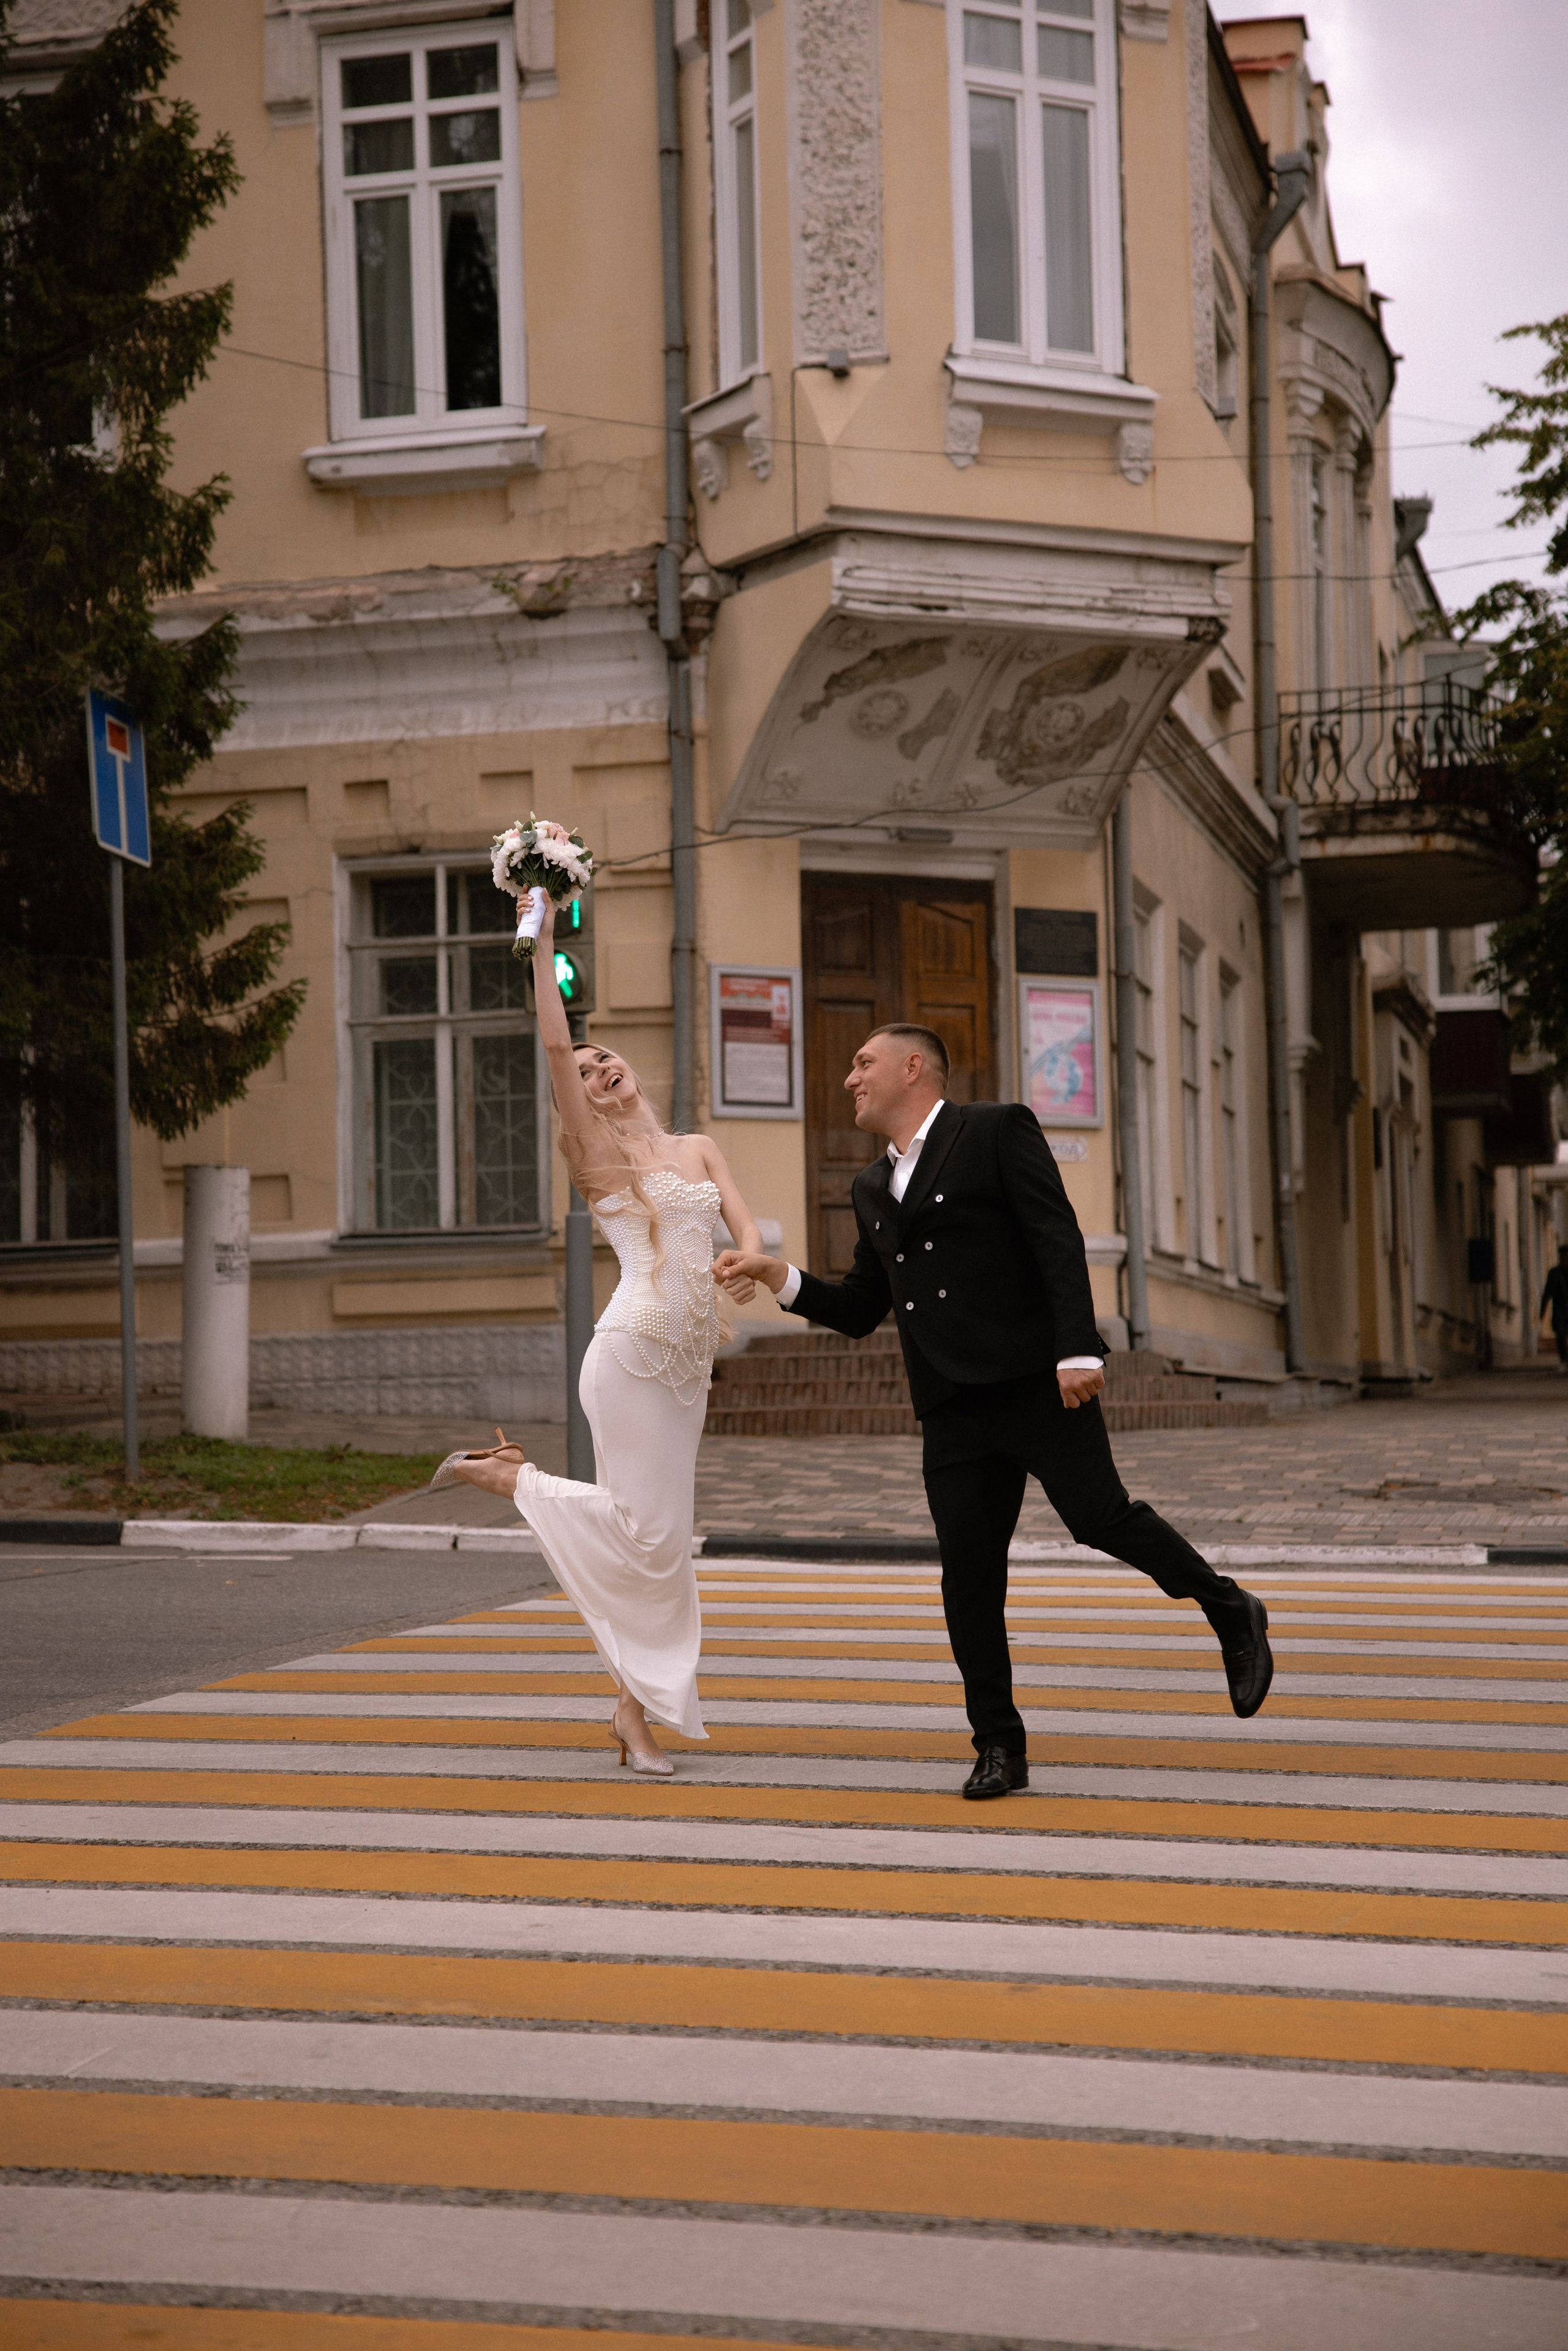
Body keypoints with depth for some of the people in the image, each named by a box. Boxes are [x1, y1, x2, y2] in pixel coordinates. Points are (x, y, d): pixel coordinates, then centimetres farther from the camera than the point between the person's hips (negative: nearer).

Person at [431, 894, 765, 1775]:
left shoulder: (700, 1149, 17)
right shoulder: (598, 1157, 1)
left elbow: (747, 1225, 5)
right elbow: (554, 1045, -9)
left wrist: (750, 1264, -19)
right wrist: (544, 940, -10)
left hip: (689, 1364, 5)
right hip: (635, 1350, -5)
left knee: (661, 1536, 6)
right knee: (650, 1530, -8)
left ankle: (636, 1711, 13)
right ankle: (510, 1476, 12)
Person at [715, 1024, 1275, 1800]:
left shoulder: (997, 1131, 2)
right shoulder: (873, 1189, 21)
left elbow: (1058, 1238, -7)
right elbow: (859, 1311, 23)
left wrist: (1078, 1349, -18)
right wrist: (778, 1277, 7)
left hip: (1037, 1381, -6)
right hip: (954, 1409, 6)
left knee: (1100, 1516, -14)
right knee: (968, 1572, 1)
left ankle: (1230, 1614, 10)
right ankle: (998, 1746, 9)